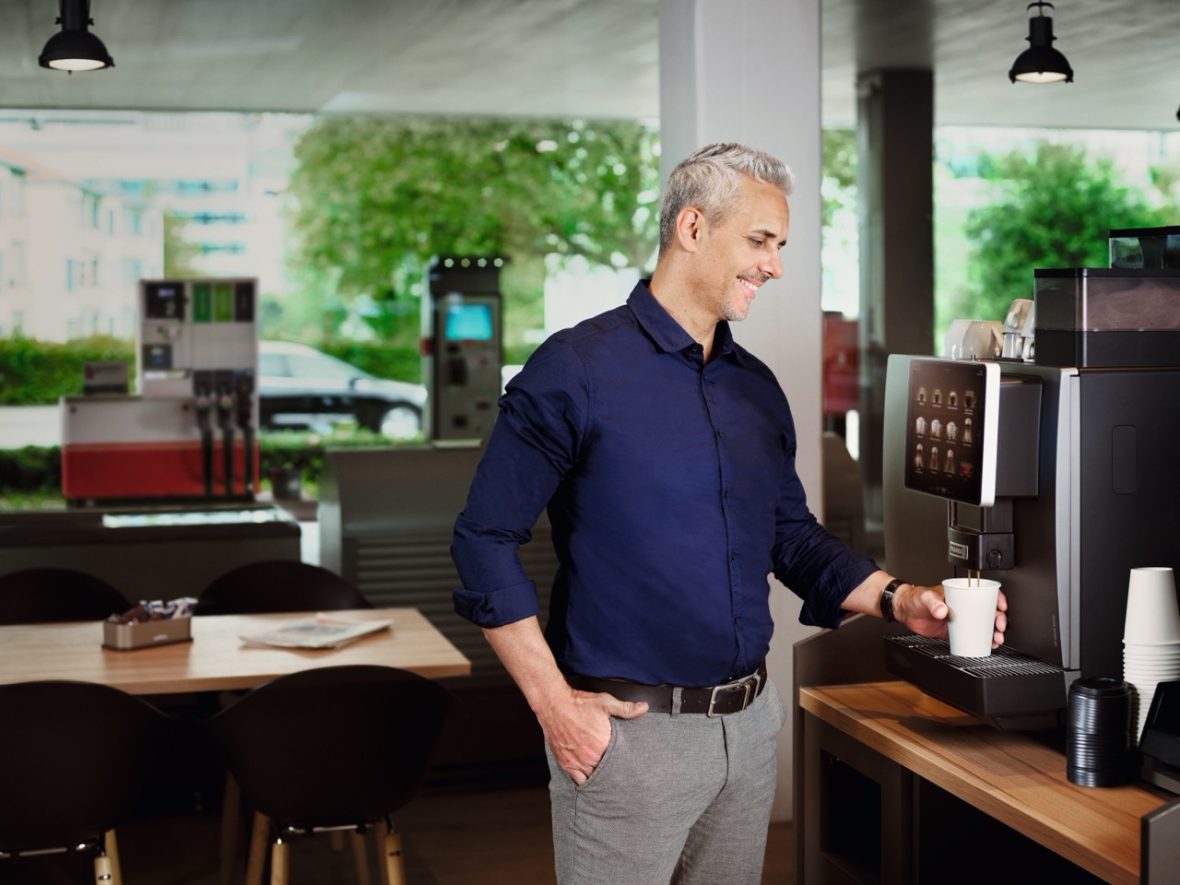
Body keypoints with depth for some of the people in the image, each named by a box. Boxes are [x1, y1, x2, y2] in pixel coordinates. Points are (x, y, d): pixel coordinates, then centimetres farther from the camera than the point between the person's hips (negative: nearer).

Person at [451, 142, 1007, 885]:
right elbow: (486, 540, -11)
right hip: (628, 730, -6)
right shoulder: (576, 369, -11)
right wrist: (553, 703, -14)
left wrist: (897, 599, -1)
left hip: (749, 724, 6)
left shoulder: (757, 388, 9)